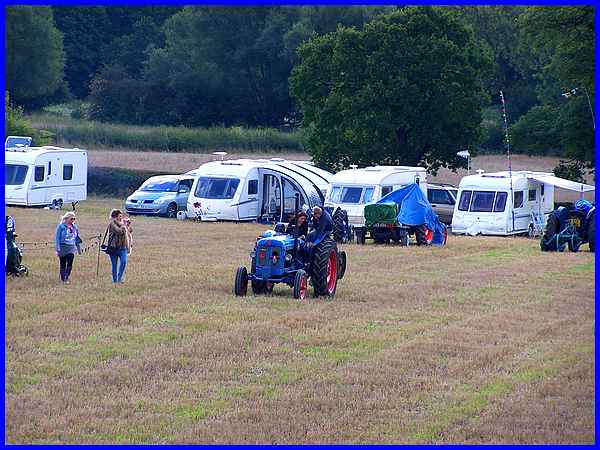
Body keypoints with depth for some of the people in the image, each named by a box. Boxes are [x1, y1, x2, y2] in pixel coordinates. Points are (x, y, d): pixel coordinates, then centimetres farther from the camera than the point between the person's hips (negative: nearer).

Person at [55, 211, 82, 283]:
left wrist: (79, 249, 20)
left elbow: (77, 239, 20)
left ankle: (66, 278, -12)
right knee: (63, 265, 4)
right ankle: (62, 279, 14)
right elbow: (57, 238, -5)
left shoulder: (74, 227, 10)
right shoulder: (61, 226, -4)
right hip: (63, 247, -3)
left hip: (71, 248, 3)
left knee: (70, 264, -15)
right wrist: (58, 249, -11)